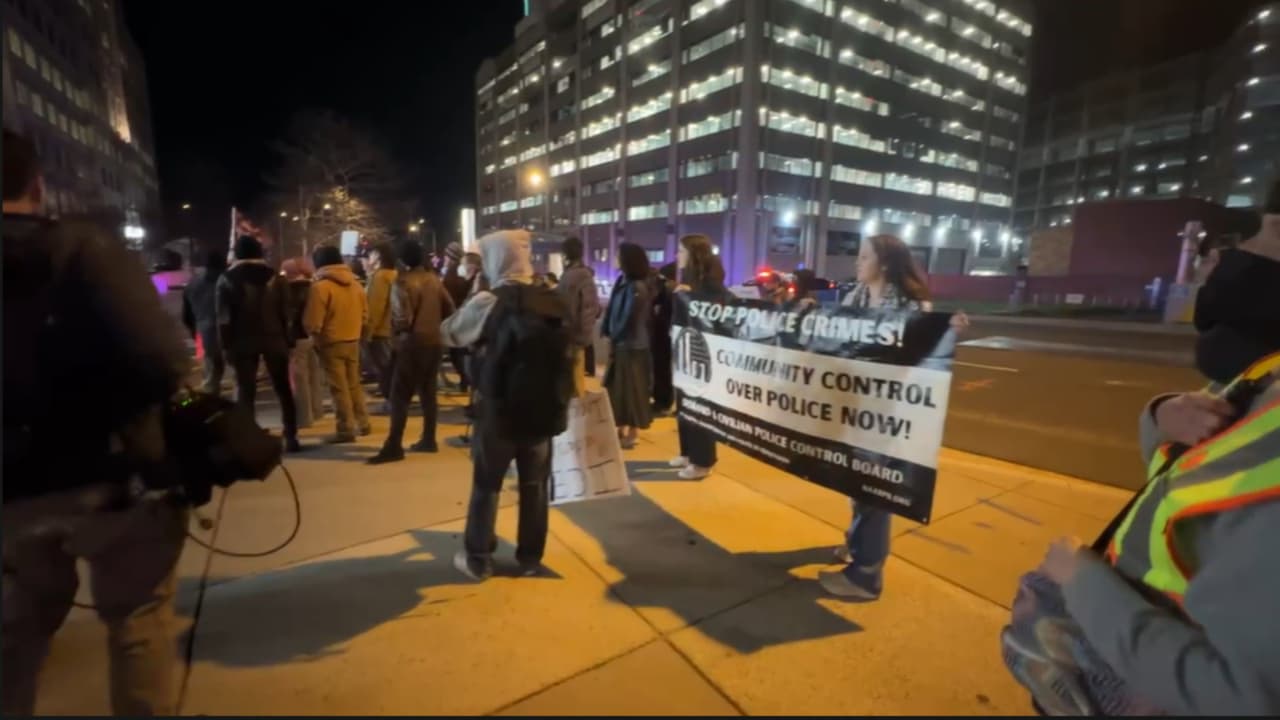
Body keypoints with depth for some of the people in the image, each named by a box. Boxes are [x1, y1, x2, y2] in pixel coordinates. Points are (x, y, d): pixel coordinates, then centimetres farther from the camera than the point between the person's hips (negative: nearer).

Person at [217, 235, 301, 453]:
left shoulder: (227, 279, 1)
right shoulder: (274, 277, 5)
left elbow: (224, 318, -3)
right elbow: (285, 312, 1)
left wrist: (226, 345, 0)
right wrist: (286, 340, 5)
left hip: (242, 341, -1)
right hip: (273, 339, 1)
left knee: (245, 391, 4)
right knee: (283, 389, 7)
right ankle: (290, 437, 5)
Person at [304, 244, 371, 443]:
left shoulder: (320, 286, -13)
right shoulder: (355, 283, 9)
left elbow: (313, 322, -14)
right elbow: (365, 314, 13)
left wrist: (315, 338, 2)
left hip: (331, 343, -6)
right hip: (353, 341, 7)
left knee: (339, 388, -1)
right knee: (354, 384, 16)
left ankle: (346, 429, 3)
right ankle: (363, 423, 20)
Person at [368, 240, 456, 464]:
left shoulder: (403, 282, -13)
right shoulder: (434, 279, 6)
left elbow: (402, 319, -18)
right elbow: (449, 309, 8)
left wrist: (394, 329, 2)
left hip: (413, 343, -7)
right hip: (434, 341, 7)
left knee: (400, 395, -2)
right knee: (428, 392, 13)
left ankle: (394, 447, -2)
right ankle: (428, 440, 19)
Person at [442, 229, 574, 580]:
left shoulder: (489, 301, -11)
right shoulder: (554, 301, 2)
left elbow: (450, 334, 3)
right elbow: (568, 352, 8)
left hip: (499, 410, -4)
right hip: (544, 410, 4)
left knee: (486, 486, 13)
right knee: (535, 486, 15)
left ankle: (477, 559, 24)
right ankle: (530, 557, 26)